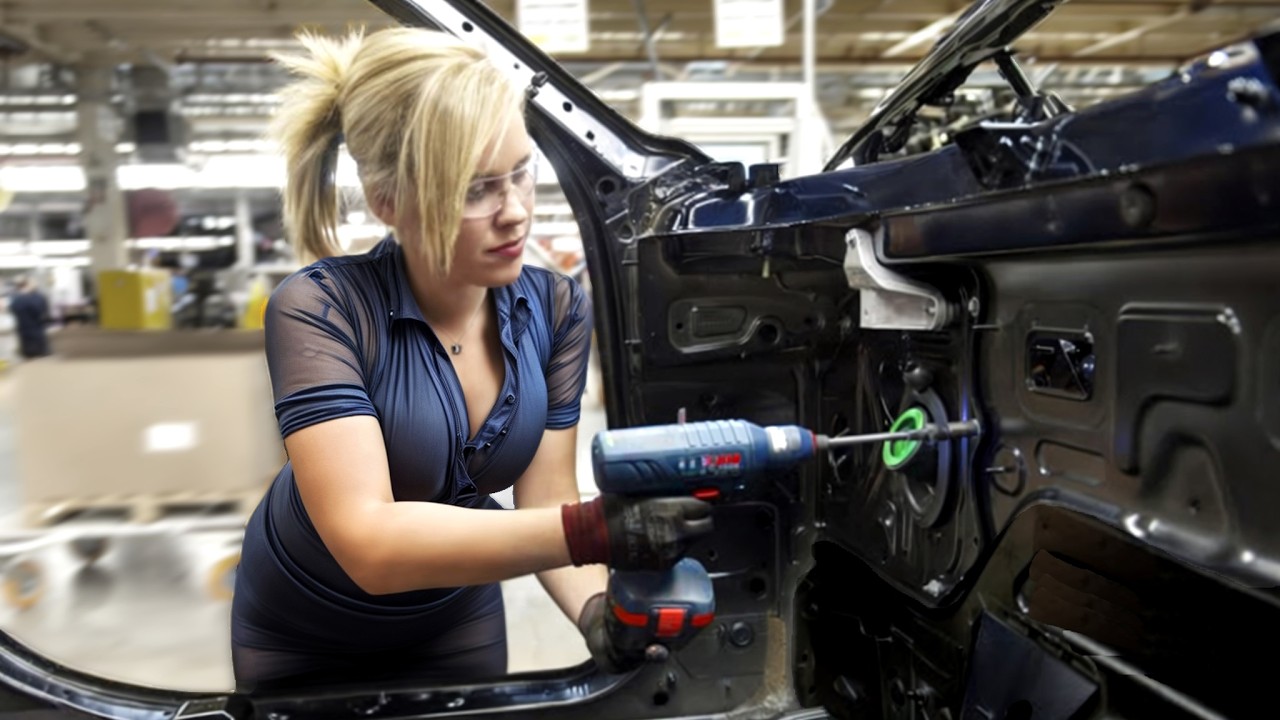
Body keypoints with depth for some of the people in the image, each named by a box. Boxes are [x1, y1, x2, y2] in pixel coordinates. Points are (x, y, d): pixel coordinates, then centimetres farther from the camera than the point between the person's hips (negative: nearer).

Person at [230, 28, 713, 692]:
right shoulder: (319, 311, -29)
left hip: (458, 623, 3)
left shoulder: (556, 310, -16)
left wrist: (596, 607, -33)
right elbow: (368, 543, -38)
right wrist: (593, 532, -46)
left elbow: (544, 501, -14)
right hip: (302, 642, -2)